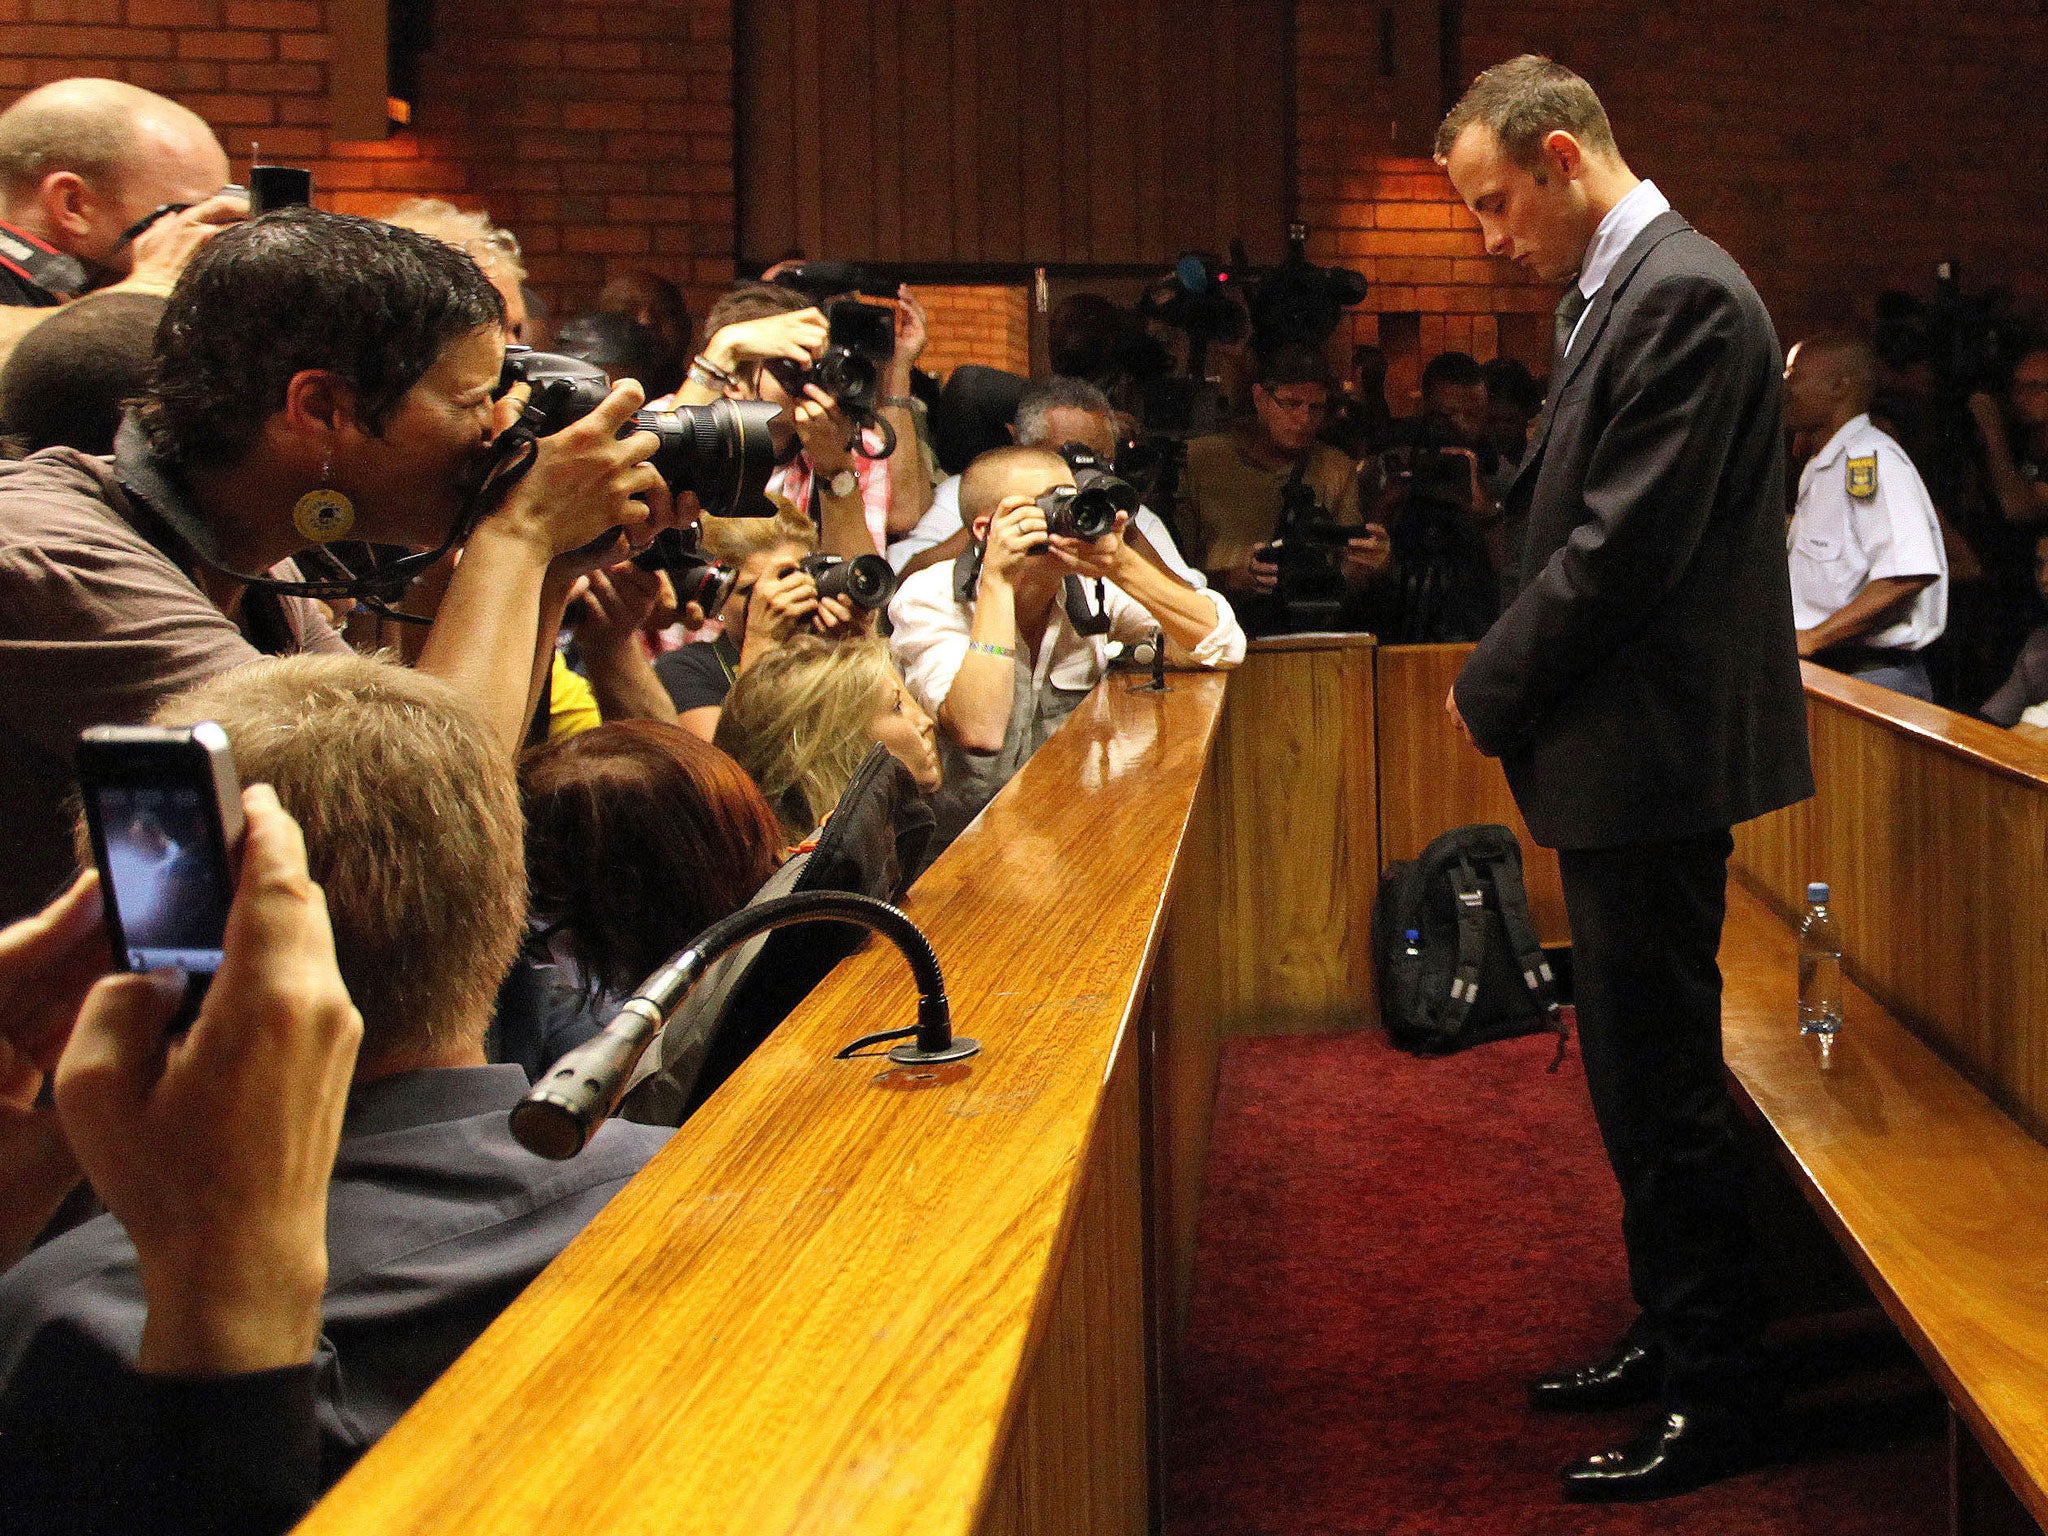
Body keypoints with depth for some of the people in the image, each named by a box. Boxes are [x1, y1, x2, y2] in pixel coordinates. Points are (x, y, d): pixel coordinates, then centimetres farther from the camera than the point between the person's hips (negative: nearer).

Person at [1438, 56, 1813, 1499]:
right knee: (1640, 1072, 19)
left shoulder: (1683, 296, -18)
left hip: (1657, 757, -10)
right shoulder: (1623, 290, 14)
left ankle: (1714, 1399, 10)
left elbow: (1624, 546, -22)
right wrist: (1516, 683, 7)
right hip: (1622, 757, 10)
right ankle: (1672, 1337, 32)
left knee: (1660, 1081, -2)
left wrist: (1492, 690, -10)